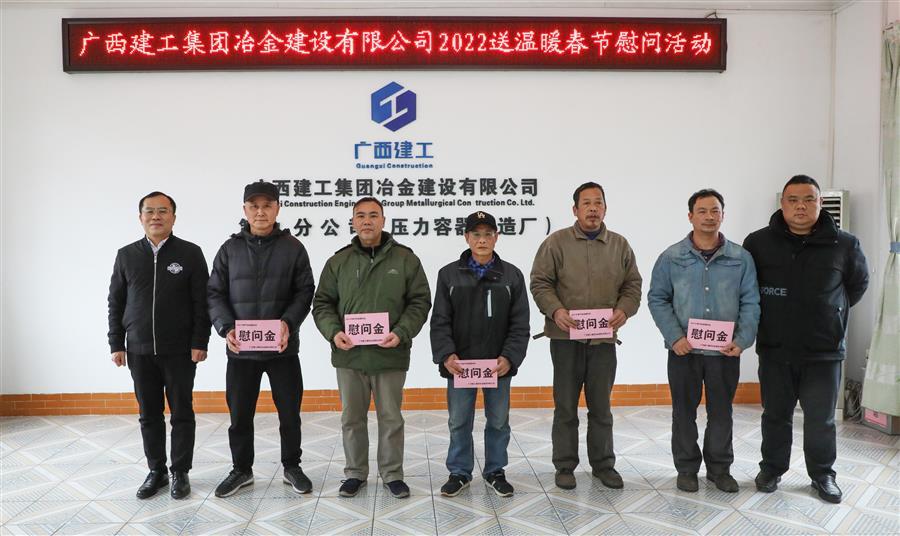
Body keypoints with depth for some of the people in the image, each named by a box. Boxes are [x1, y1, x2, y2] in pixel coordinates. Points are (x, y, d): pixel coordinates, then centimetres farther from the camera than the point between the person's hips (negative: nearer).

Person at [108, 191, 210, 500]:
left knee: (182, 413, 5)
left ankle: (180, 472, 17)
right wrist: (116, 344, 5)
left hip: (180, 351, -3)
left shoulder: (190, 253, -1)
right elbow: (116, 303, 10)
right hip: (139, 351, 3)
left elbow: (202, 302, -4)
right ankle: (156, 471, 23)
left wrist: (199, 343, -9)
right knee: (149, 414, 10)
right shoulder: (126, 255, 8)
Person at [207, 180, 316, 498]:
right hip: (240, 350, 1)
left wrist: (288, 322, -18)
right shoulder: (230, 249, 5)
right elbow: (215, 293, 3)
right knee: (239, 414, 11)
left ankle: (292, 467, 28)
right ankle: (241, 470, 30)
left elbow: (305, 291, -1)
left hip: (283, 348, -1)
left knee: (290, 412, 9)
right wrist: (226, 327, -13)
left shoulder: (292, 247, 1)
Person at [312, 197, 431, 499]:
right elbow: (322, 304, 8)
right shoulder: (338, 261, 6)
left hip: (390, 355, -2)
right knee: (352, 418, 13)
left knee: (391, 418, 9)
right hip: (349, 356, 2)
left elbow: (420, 302, 0)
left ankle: (392, 474, 25)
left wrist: (401, 333, -14)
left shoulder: (405, 259, 1)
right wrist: (334, 332, -10)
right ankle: (355, 473, 30)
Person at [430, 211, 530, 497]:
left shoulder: (512, 275, 2)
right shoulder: (449, 274, 1)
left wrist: (509, 357, -12)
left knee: (498, 422, 12)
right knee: (459, 422, 9)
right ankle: (459, 472, 26)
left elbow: (519, 323, -1)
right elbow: (440, 321, -2)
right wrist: (446, 355, -14)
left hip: (499, 365, 1)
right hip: (460, 364, 0)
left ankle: (495, 471, 30)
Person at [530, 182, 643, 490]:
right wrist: (555, 310, -18)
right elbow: (540, 283, -3)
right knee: (565, 406, 7)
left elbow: (633, 285, 10)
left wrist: (624, 310, -9)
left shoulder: (620, 245, 9)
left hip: (604, 338, 3)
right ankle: (565, 466, 20)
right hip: (566, 337, -2)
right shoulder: (556, 242, -1)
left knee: (601, 406, 13)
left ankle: (603, 464, 27)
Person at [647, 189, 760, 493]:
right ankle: (687, 469, 24)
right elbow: (657, 299, -2)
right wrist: (674, 337, -12)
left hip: (725, 351, 1)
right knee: (684, 411, 9)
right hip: (684, 350, -1)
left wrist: (743, 340, -11)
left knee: (721, 411, 13)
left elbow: (750, 303, 2)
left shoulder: (741, 258, 2)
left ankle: (720, 468, 30)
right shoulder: (672, 257, -2)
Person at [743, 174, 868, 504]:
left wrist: (832, 312, 13)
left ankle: (823, 474, 29)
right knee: (776, 414, 13)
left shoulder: (844, 245, -4)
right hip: (775, 351, 0)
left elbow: (858, 283, 14)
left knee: (821, 418, 10)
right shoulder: (758, 242, -5)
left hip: (824, 352, 0)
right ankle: (772, 469, 29)